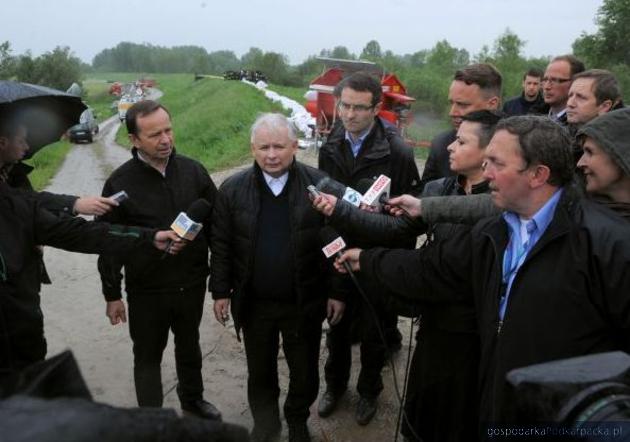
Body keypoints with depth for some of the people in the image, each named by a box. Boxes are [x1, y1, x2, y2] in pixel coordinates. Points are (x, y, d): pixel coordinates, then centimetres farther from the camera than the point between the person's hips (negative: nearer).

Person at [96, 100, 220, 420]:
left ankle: (192, 398, 48)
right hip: (146, 290, -2)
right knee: (148, 356, 14)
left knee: (189, 346, 24)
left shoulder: (193, 170, -6)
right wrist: (112, 295, -3)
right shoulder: (120, 183, -13)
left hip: (192, 283, 3)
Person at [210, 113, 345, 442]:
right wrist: (221, 291, 1)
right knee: (260, 370, 20)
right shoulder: (232, 189, -6)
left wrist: (337, 292, -6)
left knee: (304, 370, 18)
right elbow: (221, 246, 1)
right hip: (253, 303, 2)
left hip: (304, 303, -1)